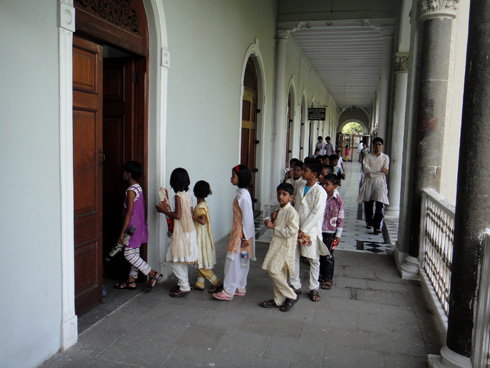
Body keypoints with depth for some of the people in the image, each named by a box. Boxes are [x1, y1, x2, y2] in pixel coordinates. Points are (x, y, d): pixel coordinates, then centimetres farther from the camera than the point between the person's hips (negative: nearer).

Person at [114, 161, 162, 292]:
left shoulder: (131, 190, -18)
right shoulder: (139, 188, 10)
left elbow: (129, 212, -22)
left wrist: (122, 232, -20)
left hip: (133, 226, -10)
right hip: (139, 225, 10)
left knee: (128, 254, -5)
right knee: (135, 253, 14)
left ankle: (153, 274, -5)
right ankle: (131, 281, 24)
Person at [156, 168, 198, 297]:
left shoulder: (178, 196, -18)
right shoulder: (187, 194, 8)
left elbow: (178, 215, -22)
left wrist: (164, 211, -9)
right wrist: (168, 210, 18)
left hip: (181, 233, -9)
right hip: (189, 231, 9)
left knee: (175, 261, -1)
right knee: (182, 261, 18)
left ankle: (184, 288, 3)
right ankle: (183, 285, 27)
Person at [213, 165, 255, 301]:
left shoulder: (243, 195, -20)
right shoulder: (241, 193, 10)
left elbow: (247, 217, -21)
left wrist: (245, 237, -19)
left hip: (241, 233, -10)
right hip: (238, 230, 10)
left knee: (233, 260, -3)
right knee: (242, 261, 15)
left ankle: (228, 291, 5)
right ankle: (241, 288, 26)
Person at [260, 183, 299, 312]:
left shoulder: (292, 212, -17)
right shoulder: (279, 210, 12)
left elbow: (291, 231, -24)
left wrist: (273, 226, -20)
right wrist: (271, 221, 5)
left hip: (285, 246, -9)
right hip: (277, 244, 9)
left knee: (273, 270, -13)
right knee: (279, 272, 13)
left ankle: (291, 296, 1)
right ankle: (279, 300, 23)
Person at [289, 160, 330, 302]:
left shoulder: (319, 192, -11)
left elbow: (317, 213, -17)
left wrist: (303, 229, -20)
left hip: (310, 231, -6)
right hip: (296, 229, 6)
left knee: (313, 260, 7)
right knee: (293, 257, 9)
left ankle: (314, 288, 21)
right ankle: (295, 285, 23)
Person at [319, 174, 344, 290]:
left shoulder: (338, 200, -10)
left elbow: (340, 219, -6)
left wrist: (338, 235, -6)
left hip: (330, 232, -3)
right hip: (318, 230, 4)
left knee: (328, 256, 5)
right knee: (320, 254, 14)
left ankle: (328, 279, 19)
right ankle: (322, 275, 32)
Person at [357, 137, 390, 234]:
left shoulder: (385, 157, 9)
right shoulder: (368, 156, 7)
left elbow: (385, 171, -4)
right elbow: (366, 169, -9)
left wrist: (372, 171, -15)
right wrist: (380, 170, -12)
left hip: (380, 182, -1)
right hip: (369, 181, 1)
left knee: (379, 204, -13)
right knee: (368, 204, 6)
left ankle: (377, 226, -14)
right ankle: (369, 222, 26)